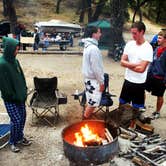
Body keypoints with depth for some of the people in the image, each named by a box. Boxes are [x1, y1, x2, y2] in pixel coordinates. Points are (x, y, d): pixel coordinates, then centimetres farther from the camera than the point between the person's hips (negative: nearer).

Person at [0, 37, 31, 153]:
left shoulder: (15, 61, 3)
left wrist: (24, 92, 9)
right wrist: (14, 97, -14)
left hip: (20, 96, 7)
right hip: (10, 99, -7)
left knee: (23, 117, 14)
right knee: (16, 120, -3)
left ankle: (20, 136, 34)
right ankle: (12, 142, 18)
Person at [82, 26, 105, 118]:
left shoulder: (88, 46, 9)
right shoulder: (94, 48, -23)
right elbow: (96, 68, -22)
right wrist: (101, 82, -14)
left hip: (88, 78, 10)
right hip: (93, 79, -10)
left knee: (91, 102, 18)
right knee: (93, 102, 0)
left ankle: (87, 118, 29)